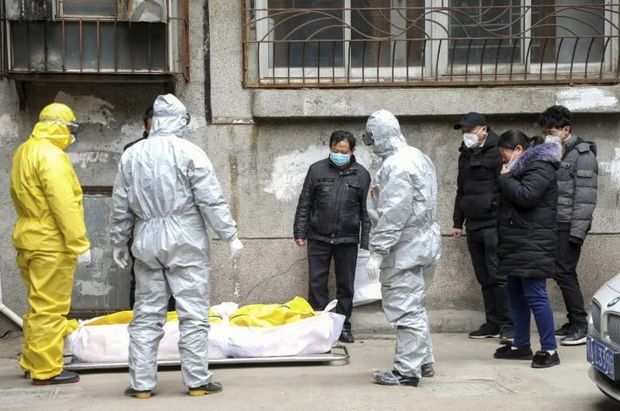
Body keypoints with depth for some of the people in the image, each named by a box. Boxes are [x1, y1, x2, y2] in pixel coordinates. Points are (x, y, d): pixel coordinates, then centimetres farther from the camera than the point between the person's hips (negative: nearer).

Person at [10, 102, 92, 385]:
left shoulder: (23, 153, 13)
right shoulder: (51, 155, -18)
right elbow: (64, 205, -23)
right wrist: (80, 244, -22)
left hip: (29, 239, 10)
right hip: (51, 244, -9)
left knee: (38, 305, 19)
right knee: (49, 308, -2)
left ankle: (31, 362, 28)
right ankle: (45, 370, 3)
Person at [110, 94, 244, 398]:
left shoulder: (131, 155, 6)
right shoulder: (189, 152, -7)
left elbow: (121, 207, 10)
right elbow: (211, 200, -9)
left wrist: (119, 242, 20)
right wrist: (230, 236, -2)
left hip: (146, 242, 4)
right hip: (185, 242, -4)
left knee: (146, 314, 9)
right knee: (193, 314, 2)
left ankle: (141, 383, 11)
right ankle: (197, 381, 4)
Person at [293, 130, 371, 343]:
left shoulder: (361, 174, 2)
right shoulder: (317, 170, 1)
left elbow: (366, 210, 5)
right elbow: (304, 204, 5)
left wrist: (365, 241, 1)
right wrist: (300, 232, 1)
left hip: (347, 239, 0)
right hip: (319, 238, 0)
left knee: (346, 285, 7)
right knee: (317, 283, 3)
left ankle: (343, 326, 18)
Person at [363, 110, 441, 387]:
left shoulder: (396, 165, -19)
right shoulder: (418, 157, 14)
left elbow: (393, 215, -23)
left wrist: (377, 252, -21)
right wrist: (381, 193, 14)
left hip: (404, 249, -10)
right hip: (425, 243, 10)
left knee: (405, 309, -5)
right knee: (414, 306, 20)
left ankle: (407, 370, -1)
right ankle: (423, 361, 27)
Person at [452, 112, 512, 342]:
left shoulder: (497, 152, -8)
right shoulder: (465, 155, 17)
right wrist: (458, 222, 22)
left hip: (493, 225, -8)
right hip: (473, 226, 8)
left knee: (498, 277, -9)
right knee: (484, 279, 9)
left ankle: (508, 325, -5)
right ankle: (493, 324, 15)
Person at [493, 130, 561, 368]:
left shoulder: (540, 168, -12)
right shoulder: (523, 169, 20)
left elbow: (525, 196, -25)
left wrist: (505, 178, -12)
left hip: (533, 247, -11)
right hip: (517, 246, 11)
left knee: (535, 296, -11)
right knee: (516, 295, 14)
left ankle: (549, 349, -6)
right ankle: (521, 345, 22)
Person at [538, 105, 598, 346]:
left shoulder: (583, 155, -9)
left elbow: (585, 197, -15)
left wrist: (577, 231, -20)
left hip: (569, 226, -8)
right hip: (556, 225, 8)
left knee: (564, 273, -10)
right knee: (564, 274, 9)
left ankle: (581, 326, -5)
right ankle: (574, 323, 16)